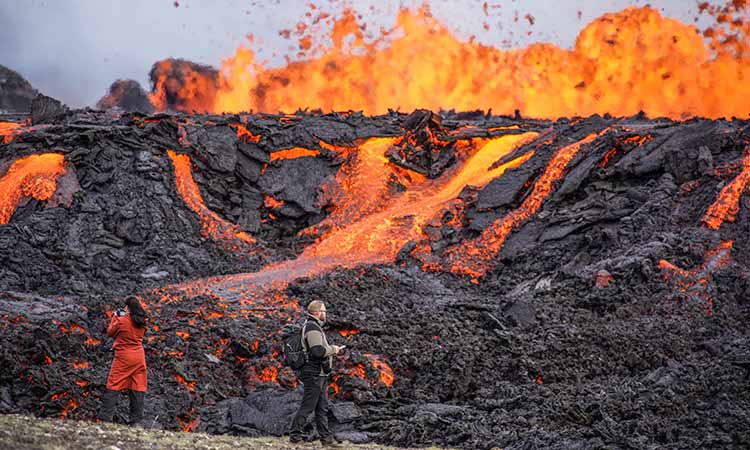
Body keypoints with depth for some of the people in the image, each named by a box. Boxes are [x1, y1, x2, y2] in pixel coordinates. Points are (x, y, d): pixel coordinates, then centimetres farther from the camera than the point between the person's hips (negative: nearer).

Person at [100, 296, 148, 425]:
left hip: (123, 357, -4)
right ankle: (136, 421, 3)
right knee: (138, 388, 5)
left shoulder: (121, 321, -12)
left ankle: (106, 418, -6)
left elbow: (110, 332, 3)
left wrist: (115, 317, 13)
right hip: (139, 358, 4)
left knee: (114, 387, -1)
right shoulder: (142, 322, 3)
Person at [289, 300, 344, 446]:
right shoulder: (312, 328, -16)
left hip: (320, 375, 11)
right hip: (314, 374, -11)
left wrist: (332, 350, 12)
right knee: (307, 406, -6)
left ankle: (326, 437, 15)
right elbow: (318, 351, -27)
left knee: (322, 408, 12)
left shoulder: (315, 327, 18)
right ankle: (295, 436, -1)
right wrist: (332, 349, -12)